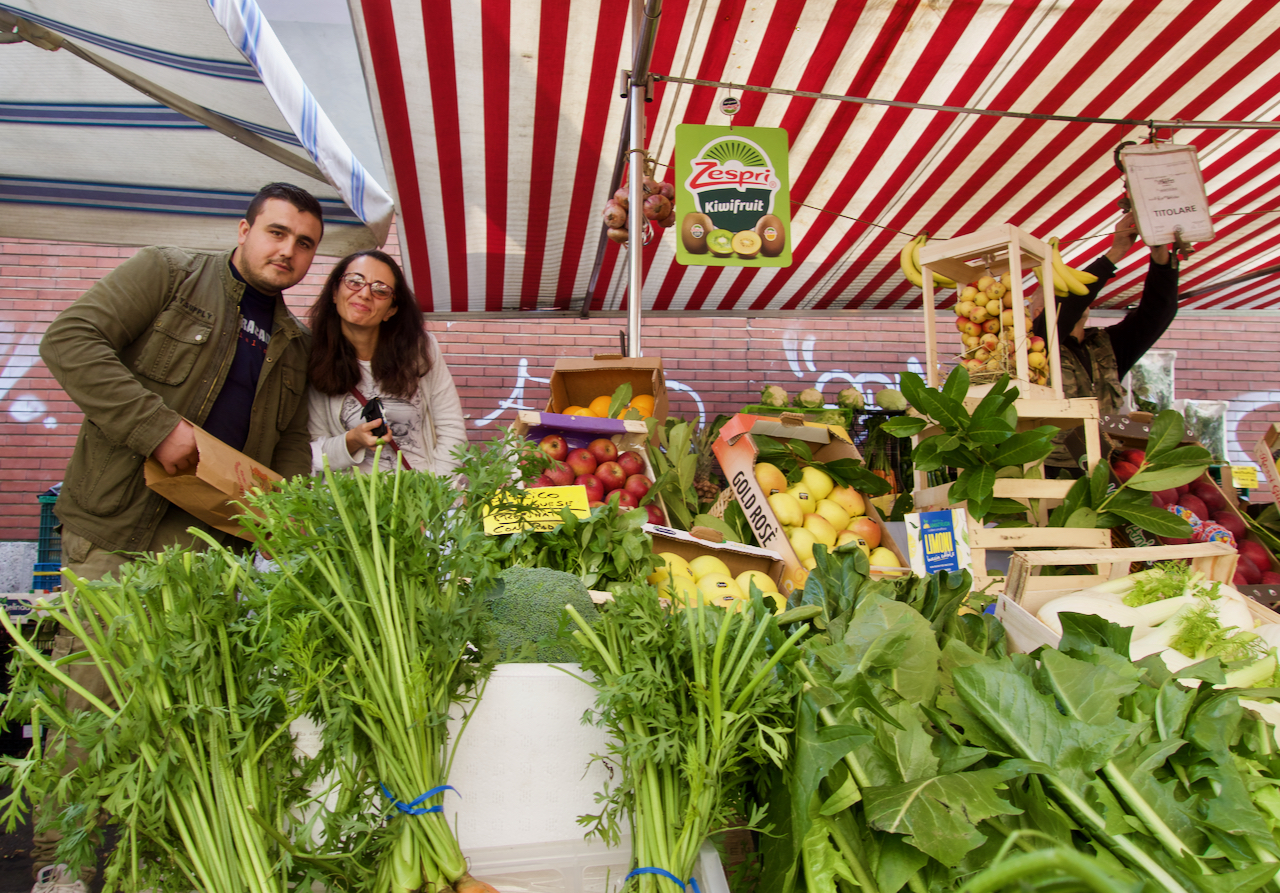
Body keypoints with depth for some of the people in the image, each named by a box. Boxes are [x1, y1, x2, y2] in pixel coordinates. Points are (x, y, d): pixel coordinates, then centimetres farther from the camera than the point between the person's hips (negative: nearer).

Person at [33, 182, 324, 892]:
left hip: (208, 530, 4)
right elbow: (70, 339, -9)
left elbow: (290, 442, 21)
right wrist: (159, 426, -18)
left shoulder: (294, 344, 19)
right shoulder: (168, 274, 3)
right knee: (88, 685, -2)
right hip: (115, 517, -4)